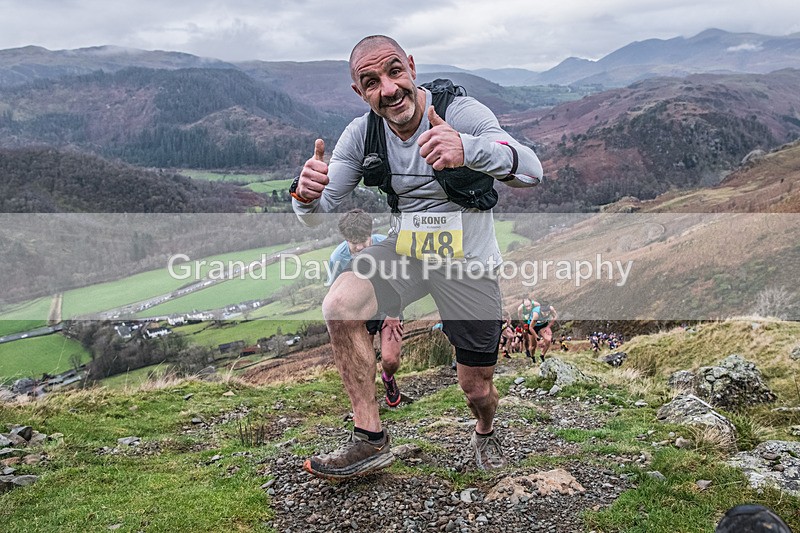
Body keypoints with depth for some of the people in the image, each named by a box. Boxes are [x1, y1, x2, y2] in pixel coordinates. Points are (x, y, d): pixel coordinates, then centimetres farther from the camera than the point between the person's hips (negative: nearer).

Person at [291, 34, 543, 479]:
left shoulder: (461, 112, -20)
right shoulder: (362, 134, -7)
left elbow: (532, 171, -35)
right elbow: (317, 215, -7)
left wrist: (467, 149, -55)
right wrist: (307, 194, -34)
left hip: (468, 260, -2)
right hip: (405, 248, 3)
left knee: (477, 387, 7)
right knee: (340, 305, -26)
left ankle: (486, 433, 46)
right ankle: (371, 440, -12)